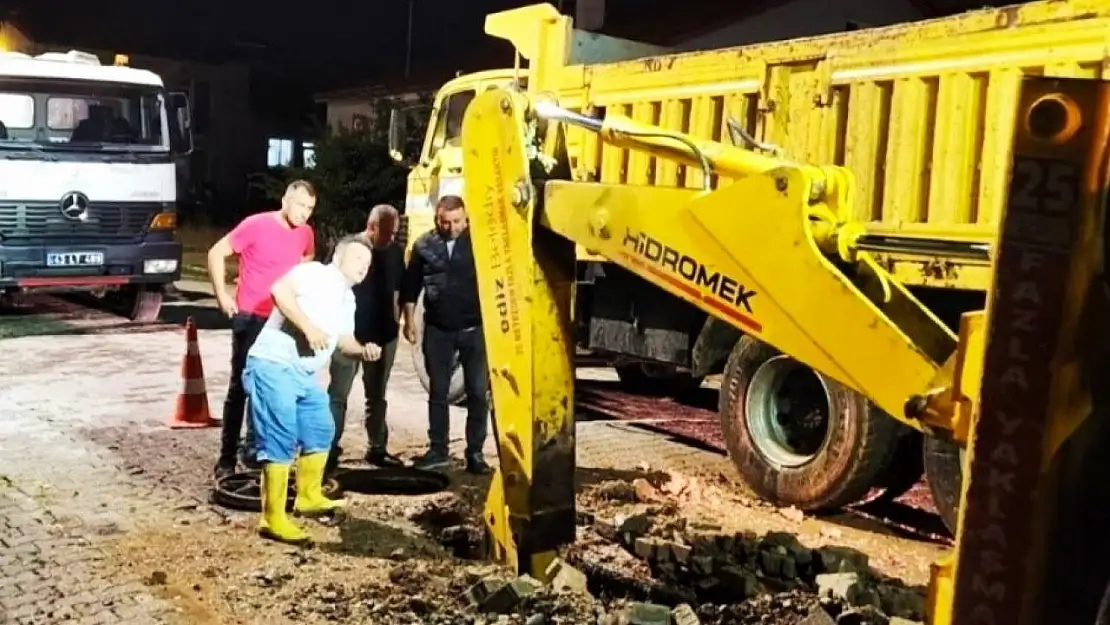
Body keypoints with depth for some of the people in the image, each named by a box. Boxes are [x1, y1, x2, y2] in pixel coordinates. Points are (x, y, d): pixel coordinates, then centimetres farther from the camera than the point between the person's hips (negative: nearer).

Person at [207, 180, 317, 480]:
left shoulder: (306, 233, 4)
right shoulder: (255, 225, -13)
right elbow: (216, 253, -8)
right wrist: (222, 295, -12)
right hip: (250, 318, -5)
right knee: (240, 386, 1)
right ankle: (227, 457, 9)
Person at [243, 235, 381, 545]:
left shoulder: (347, 299, 19)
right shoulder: (316, 273, -8)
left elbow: (343, 339, 25)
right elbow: (280, 289, -25)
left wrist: (363, 350, 4)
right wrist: (308, 326, -27)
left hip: (304, 373, 10)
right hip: (273, 365, -10)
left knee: (321, 431, 17)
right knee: (281, 439, -11)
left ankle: (309, 497, 35)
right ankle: (273, 519, -5)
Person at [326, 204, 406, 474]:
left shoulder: (395, 252, 3)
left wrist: (396, 320, 7)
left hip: (383, 333, 5)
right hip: (349, 332, -5)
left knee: (377, 394, 14)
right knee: (338, 393, -1)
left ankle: (377, 448, 23)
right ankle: (330, 448, 4)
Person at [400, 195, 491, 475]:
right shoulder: (424, 244, 0)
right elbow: (411, 285, 7)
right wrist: (409, 320, 4)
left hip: (475, 328, -2)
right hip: (438, 330, 2)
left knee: (478, 393, 2)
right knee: (437, 392, 9)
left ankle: (475, 452, 11)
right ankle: (438, 449, 20)